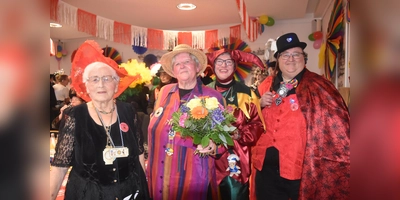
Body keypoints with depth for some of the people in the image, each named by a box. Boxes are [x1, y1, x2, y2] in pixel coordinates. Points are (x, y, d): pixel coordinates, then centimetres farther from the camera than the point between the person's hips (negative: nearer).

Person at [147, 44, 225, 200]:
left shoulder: (213, 97, -7)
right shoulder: (164, 92, 3)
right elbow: (153, 129, 11)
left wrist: (211, 147, -22)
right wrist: (149, 165, 11)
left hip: (193, 180, -3)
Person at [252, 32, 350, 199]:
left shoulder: (317, 85, -8)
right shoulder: (268, 84, 6)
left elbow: (337, 123, -12)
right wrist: (261, 104, -5)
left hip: (301, 167, -4)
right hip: (266, 164, 4)